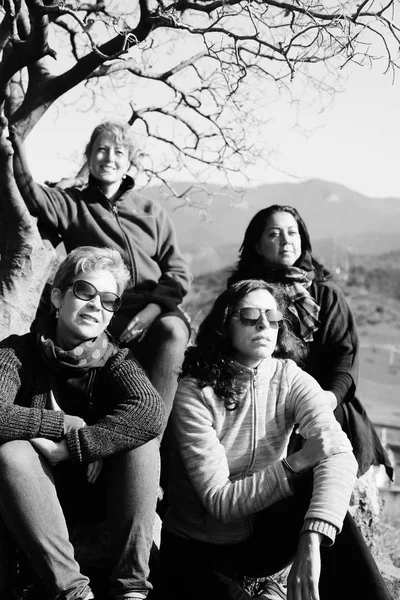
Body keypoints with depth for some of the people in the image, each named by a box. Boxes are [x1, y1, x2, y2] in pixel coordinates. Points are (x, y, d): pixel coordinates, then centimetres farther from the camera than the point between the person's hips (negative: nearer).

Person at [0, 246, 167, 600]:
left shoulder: (113, 360, -4)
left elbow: (151, 412, -28)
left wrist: (67, 448, -32)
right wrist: (63, 423, -22)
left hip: (103, 491, 1)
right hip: (38, 501, -1)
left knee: (142, 437, -24)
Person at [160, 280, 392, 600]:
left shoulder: (291, 379, -11)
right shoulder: (194, 392, -17)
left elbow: (340, 455, -29)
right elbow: (219, 501, -21)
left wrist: (311, 543, -44)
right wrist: (295, 464, -27)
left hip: (263, 538, 2)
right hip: (197, 550, -2)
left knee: (322, 491, -27)